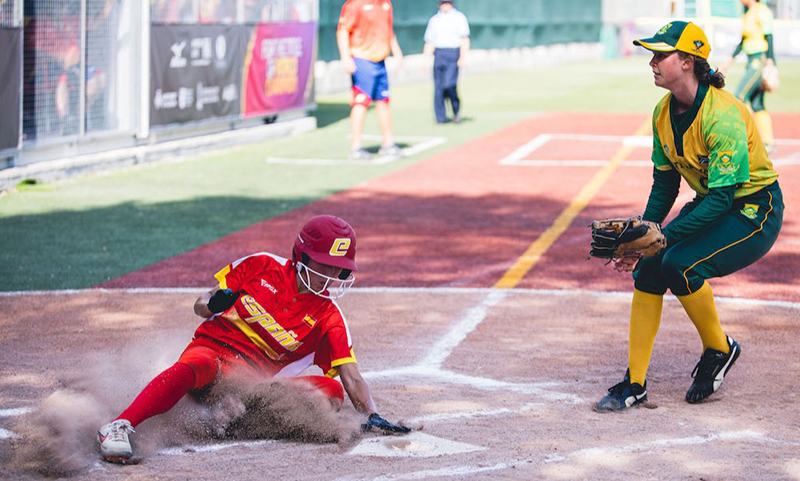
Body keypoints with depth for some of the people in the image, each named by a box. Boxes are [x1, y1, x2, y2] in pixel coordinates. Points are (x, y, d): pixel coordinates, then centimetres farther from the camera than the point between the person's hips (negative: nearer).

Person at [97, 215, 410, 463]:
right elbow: (201, 306, 10)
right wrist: (212, 303, -14)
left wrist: (372, 416, -19)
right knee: (194, 367, -38)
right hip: (213, 349, -2)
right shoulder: (263, 267, 4)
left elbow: (352, 379, -1)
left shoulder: (328, 319, 5)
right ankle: (119, 428, -47)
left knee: (331, 391, -20)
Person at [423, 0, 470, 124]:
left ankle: (456, 110, 5)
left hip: (453, 54, -4)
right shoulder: (434, 20, 19)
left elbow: (465, 39, -1)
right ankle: (441, 117, 2)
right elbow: (429, 42, 19)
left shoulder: (459, 17, 7)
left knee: (449, 85, -17)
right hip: (438, 55, 4)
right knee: (438, 87, -3)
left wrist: (463, 57, -13)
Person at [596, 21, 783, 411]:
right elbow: (665, 184, 7)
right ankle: (634, 384, -5)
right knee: (648, 268, -11)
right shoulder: (663, 113, -2)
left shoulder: (723, 116, -28)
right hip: (710, 204, 8)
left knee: (679, 264, -28)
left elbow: (723, 196, -31)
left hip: (755, 211, -8)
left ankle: (719, 350, -2)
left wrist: (663, 236, -35)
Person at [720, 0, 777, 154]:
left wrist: (770, 61, -22)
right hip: (752, 61, 9)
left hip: (762, 59, -9)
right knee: (756, 104, 6)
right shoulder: (747, 13, 17)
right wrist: (731, 59, 23)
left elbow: (768, 36, -16)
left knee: (739, 97, -14)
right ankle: (768, 143, 7)